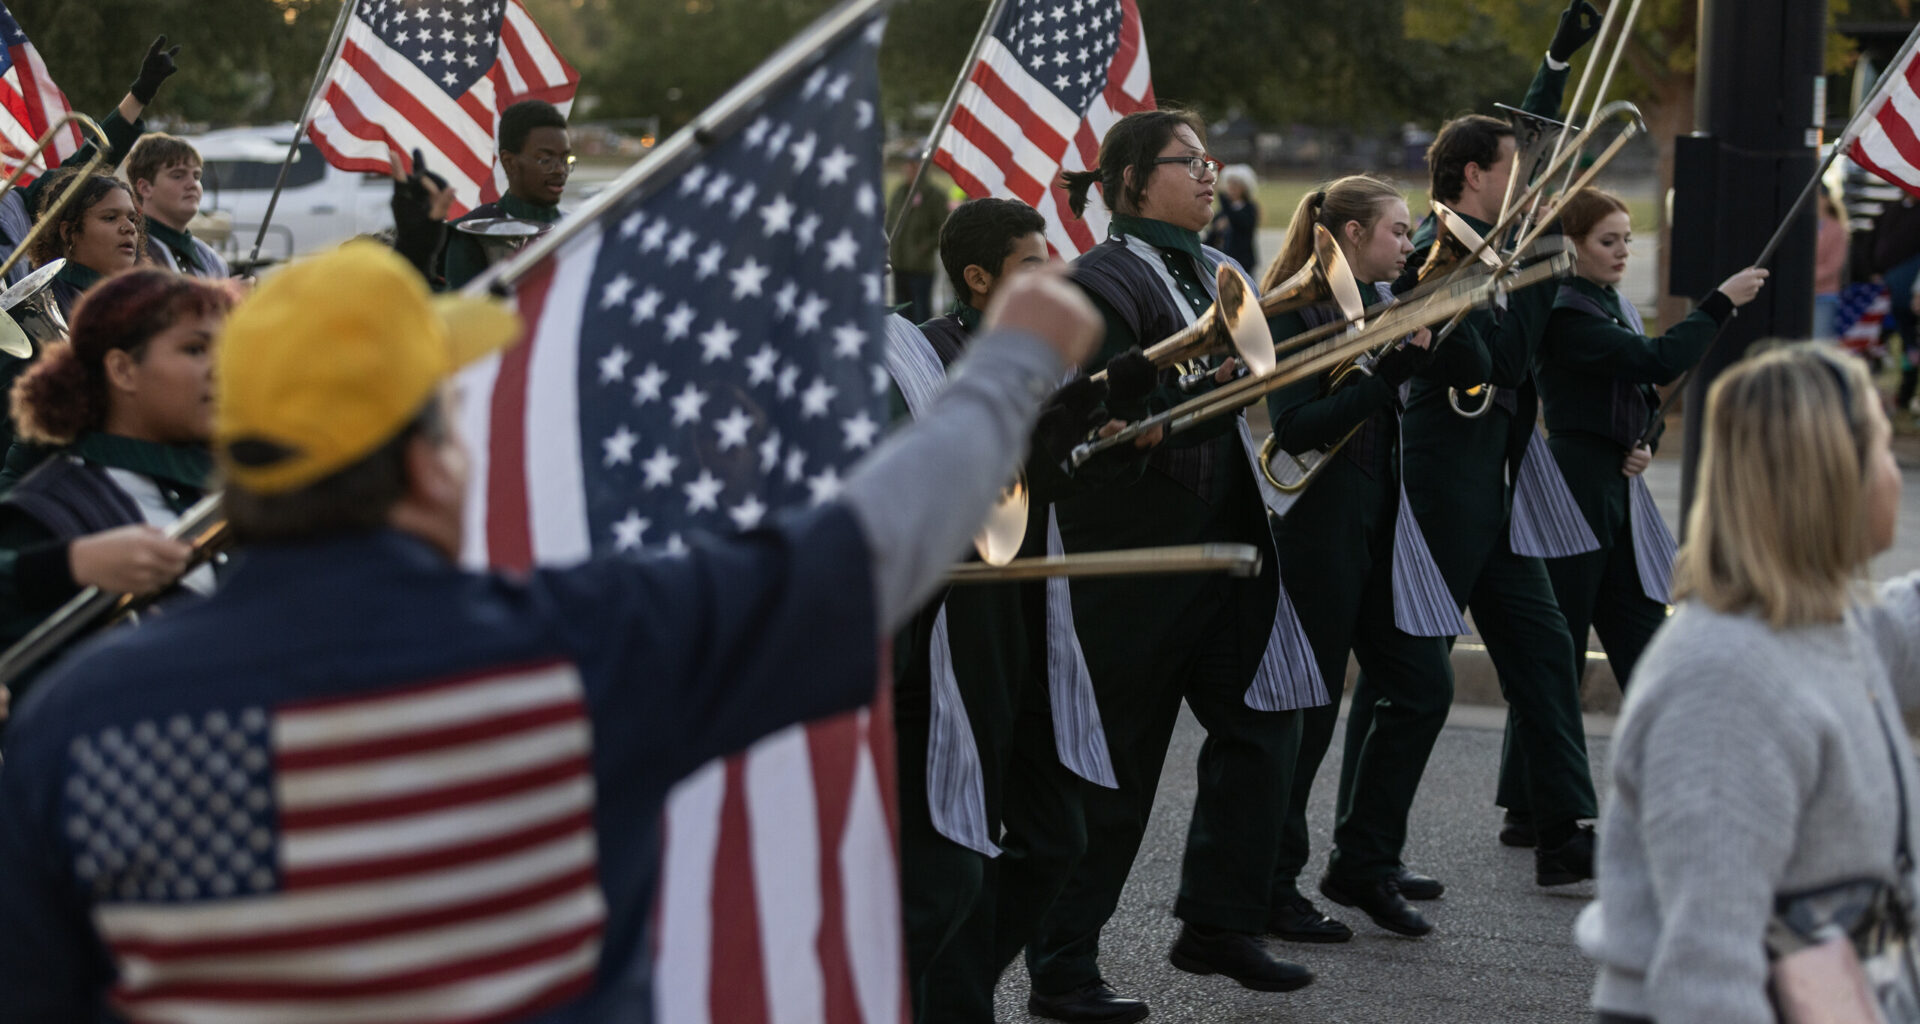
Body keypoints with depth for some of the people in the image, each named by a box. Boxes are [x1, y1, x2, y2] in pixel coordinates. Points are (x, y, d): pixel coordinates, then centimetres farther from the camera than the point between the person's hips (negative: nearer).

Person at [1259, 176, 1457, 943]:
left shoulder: (1384, 302, 13)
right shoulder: (1296, 311, -11)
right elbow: (1294, 428, -21)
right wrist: (1390, 372, -25)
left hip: (1380, 529, 8)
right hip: (1320, 529, -8)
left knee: (1422, 688, 7)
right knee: (1307, 708, -2)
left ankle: (1364, 863, 19)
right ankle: (1271, 887, 10)